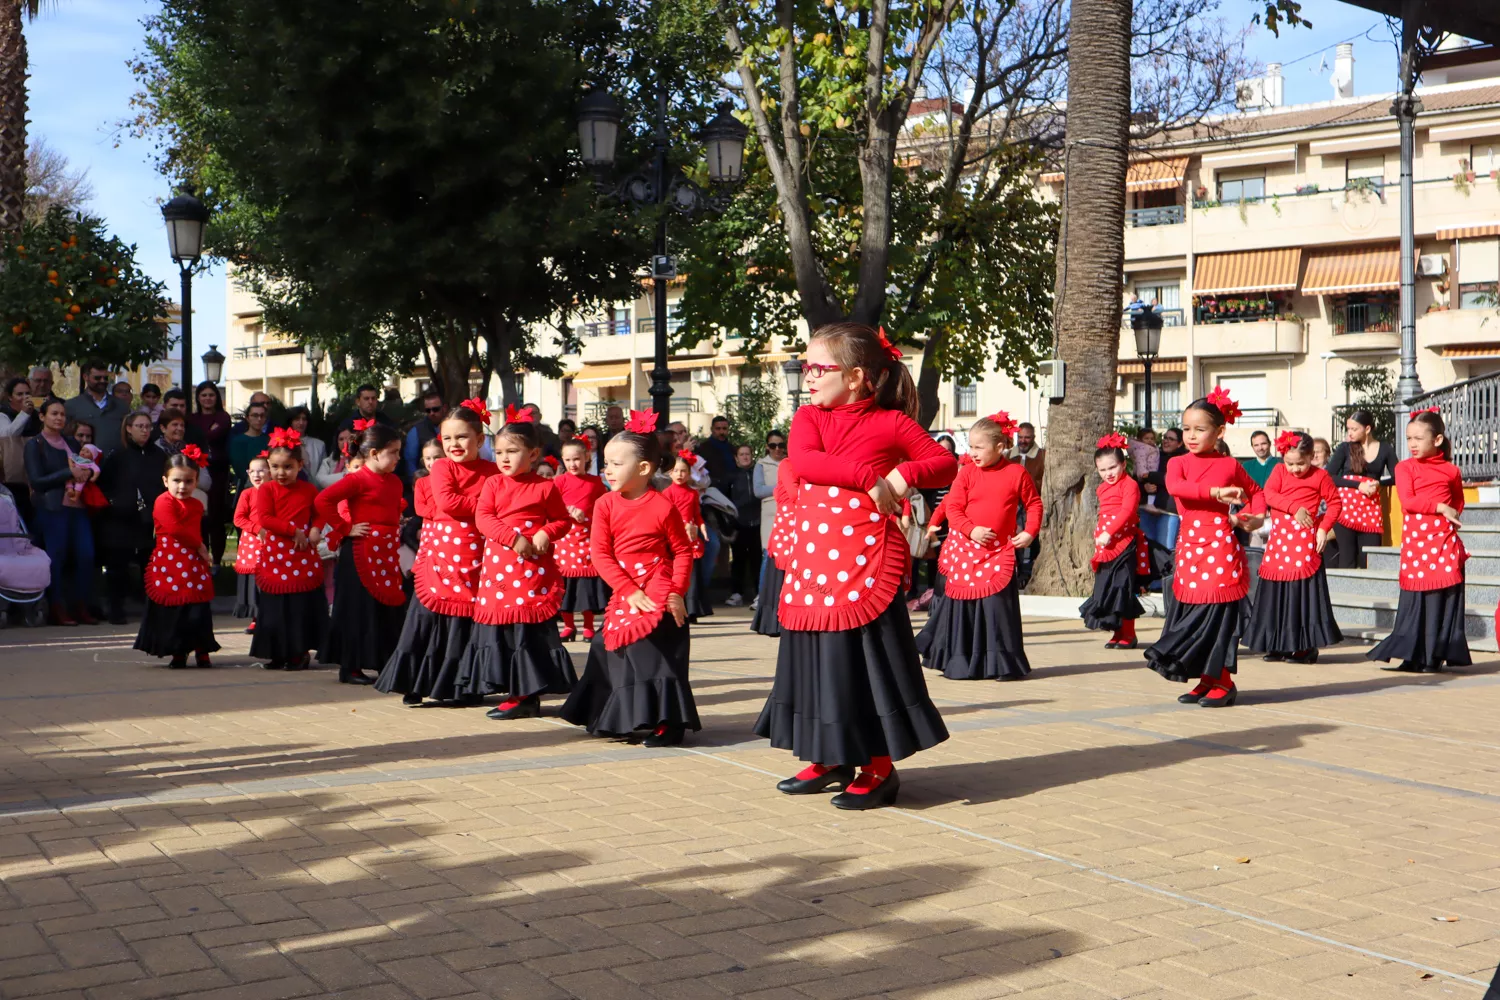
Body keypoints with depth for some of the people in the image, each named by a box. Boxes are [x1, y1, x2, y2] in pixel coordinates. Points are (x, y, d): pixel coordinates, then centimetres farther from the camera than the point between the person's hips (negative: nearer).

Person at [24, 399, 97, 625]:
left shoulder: (72, 443, 19)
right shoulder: (34, 445, 2)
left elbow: (84, 472, 25)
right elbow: (36, 480, -7)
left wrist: (85, 474, 0)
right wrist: (70, 474, -13)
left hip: (77, 507, 5)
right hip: (52, 509, -5)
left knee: (86, 555, -3)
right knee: (56, 557, -5)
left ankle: (82, 608, 4)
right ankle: (57, 610, 2)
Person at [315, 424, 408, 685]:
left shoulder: (394, 481, 11)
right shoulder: (358, 480, -13)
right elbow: (323, 501, -21)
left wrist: (397, 530, 12)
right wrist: (345, 529, -17)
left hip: (388, 552, 8)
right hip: (362, 553, -8)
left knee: (387, 609, 10)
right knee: (358, 610, -2)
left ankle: (384, 662, 19)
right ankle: (350, 667, 5)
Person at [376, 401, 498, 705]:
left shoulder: (491, 471, 4)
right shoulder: (442, 467, 2)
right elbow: (445, 501, -10)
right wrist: (481, 505, -9)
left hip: (475, 558, 1)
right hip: (441, 555, -1)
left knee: (469, 623, 4)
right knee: (430, 620, 4)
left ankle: (462, 686, 11)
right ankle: (416, 683, 11)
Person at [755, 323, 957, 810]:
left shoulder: (891, 422, 1)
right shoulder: (809, 418, 10)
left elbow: (946, 463, 3)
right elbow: (803, 460, -10)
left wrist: (904, 475, -15)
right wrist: (869, 474, -17)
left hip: (867, 559, -5)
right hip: (813, 558, 5)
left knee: (868, 658, -1)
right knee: (817, 659, 11)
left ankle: (879, 768, 11)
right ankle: (831, 759, 26)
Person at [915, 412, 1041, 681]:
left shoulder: (1017, 473, -3)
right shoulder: (967, 473, -2)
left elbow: (1034, 503, 9)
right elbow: (952, 507, -3)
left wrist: (1030, 532, -2)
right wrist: (971, 529, -16)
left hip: (1000, 550, -1)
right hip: (966, 548, 1)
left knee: (998, 605, -5)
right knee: (962, 603, 7)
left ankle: (1002, 663, 5)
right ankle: (959, 662, 20)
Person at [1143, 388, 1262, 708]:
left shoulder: (1230, 465, 4)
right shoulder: (1178, 463, 5)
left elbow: (1256, 492, 23)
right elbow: (1174, 487, -19)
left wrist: (1254, 517, 4)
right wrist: (1216, 492, -29)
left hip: (1220, 546, -3)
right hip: (1189, 547, 3)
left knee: (1218, 615, -4)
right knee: (1192, 614, 4)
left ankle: (1223, 683, 8)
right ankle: (1208, 681, 17)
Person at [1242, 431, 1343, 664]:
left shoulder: (1320, 476, 2)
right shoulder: (1279, 471, 9)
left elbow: (1335, 503, 5)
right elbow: (1268, 494, -4)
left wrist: (1324, 529, -5)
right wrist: (1294, 507, -14)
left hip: (1305, 538, -4)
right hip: (1279, 538, 4)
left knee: (1304, 590, -4)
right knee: (1277, 592, 5)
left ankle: (1306, 646, 3)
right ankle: (1278, 644, 14)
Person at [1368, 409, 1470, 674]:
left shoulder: (1450, 470, 8)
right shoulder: (1405, 467, 4)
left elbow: (1458, 500, 24)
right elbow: (1407, 501, -9)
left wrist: (1453, 514, 6)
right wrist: (1440, 507, -14)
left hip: (1444, 539, 0)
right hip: (1415, 540, 0)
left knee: (1443, 597, -1)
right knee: (1415, 599, 2)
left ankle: (1434, 656, 6)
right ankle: (1412, 657, 8)